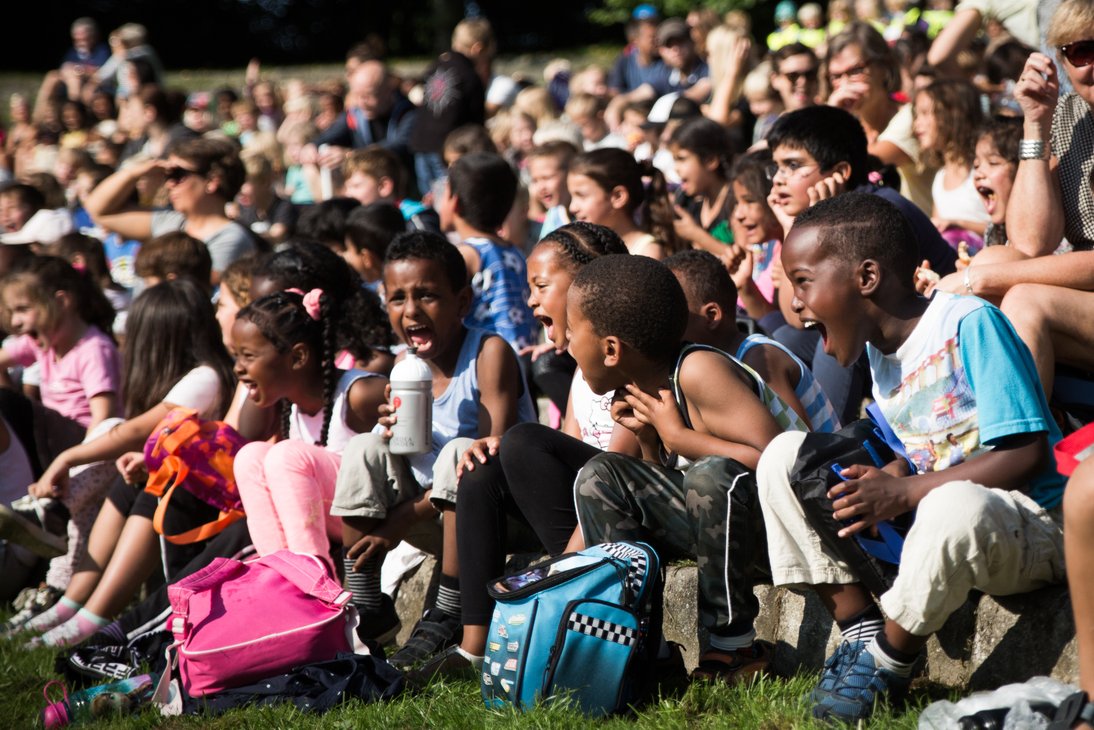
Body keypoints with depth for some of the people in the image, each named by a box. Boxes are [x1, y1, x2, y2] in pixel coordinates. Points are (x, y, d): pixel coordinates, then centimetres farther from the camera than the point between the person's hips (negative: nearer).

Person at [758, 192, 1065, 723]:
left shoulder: (969, 324, -15)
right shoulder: (878, 357, 11)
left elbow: (1028, 455, -21)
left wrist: (904, 492, -23)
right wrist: (878, 485, -9)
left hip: (1025, 529, -8)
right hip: (925, 518, 8)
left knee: (955, 507, -43)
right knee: (786, 455, -3)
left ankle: (887, 662, -17)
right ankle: (861, 632, -8)